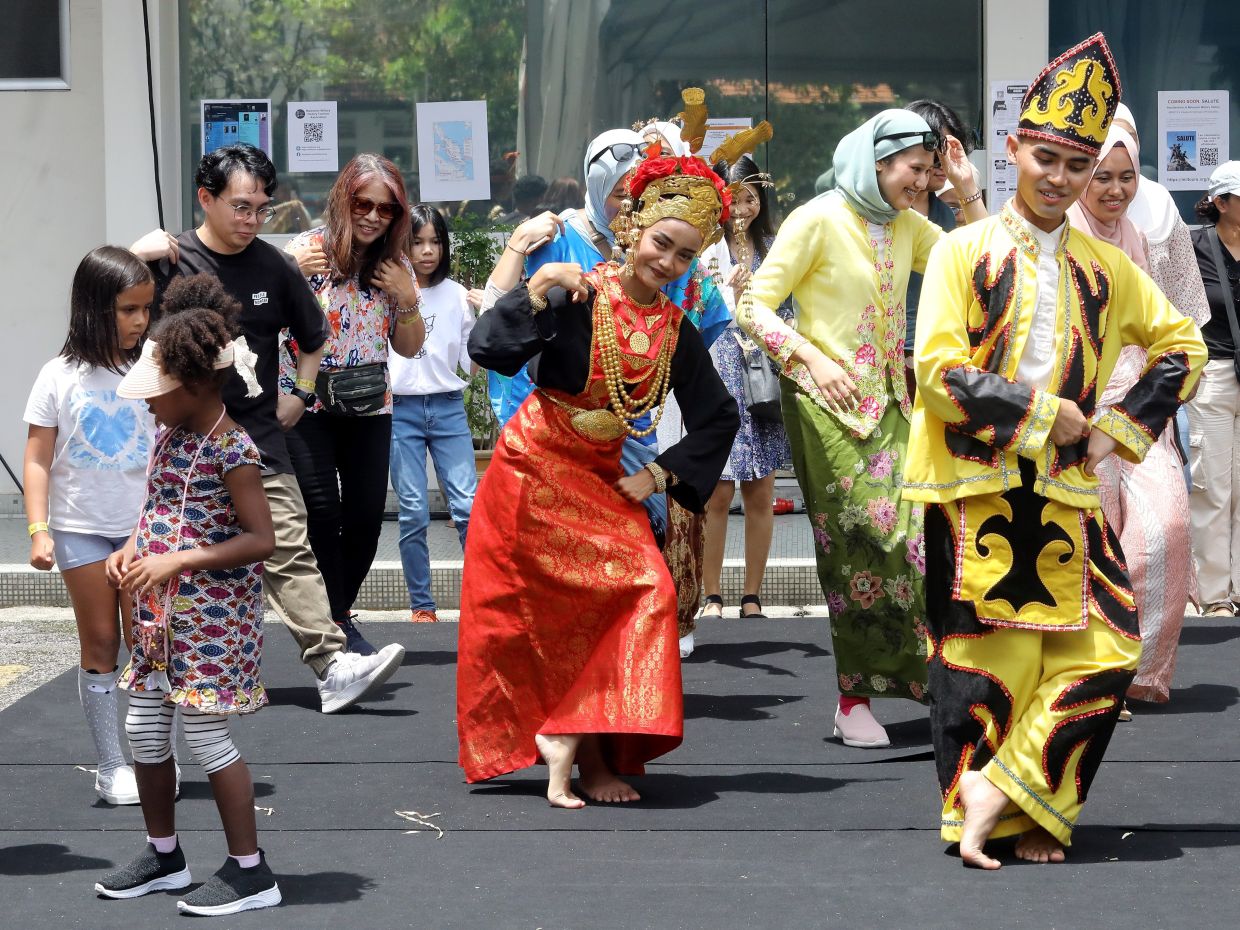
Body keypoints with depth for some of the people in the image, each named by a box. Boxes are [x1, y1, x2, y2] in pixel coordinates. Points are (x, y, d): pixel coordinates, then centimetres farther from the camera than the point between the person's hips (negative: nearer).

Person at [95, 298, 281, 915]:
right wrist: (131, 550, 1)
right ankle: (163, 854, 30)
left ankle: (249, 871, 3)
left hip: (213, 612, -9)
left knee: (204, 732, -6)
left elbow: (261, 539, -21)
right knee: (143, 725, 13)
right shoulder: (169, 436, 7)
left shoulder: (232, 451, -18)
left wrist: (177, 561, -25)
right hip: (162, 609, 9)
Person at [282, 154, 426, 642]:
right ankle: (335, 623, -1)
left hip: (369, 405, 4)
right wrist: (290, 275, -28)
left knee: (367, 514, 1)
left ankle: (340, 616, 20)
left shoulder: (396, 264, 5)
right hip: (307, 402, -4)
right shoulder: (306, 250, -9)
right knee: (323, 511, -13)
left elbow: (409, 347, 11)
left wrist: (407, 298, -6)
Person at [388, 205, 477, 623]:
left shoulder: (457, 295, 7)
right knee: (413, 512, -1)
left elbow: (472, 363, 8)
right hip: (401, 410, -1)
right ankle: (420, 603, 8)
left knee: (467, 506, -7)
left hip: (448, 407, 1)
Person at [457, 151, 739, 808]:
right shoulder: (576, 298, -15)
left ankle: (589, 748, -4)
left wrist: (657, 476, 0)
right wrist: (539, 287, -35)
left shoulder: (676, 330, 1)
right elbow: (487, 349, -25)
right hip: (532, 472, -5)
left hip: (602, 480, 5)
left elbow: (717, 420, 10)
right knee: (527, 613, -8)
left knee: (644, 588, -10)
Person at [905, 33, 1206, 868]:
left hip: (1066, 488, 4)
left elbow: (1182, 346, 17)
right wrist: (1044, 413, -13)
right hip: (975, 485, -4)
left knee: (1105, 649, -6)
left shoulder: (1104, 269, 10)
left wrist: (1120, 428, 4)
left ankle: (1006, 791, 0)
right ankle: (982, 817, 10)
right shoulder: (965, 252, 0)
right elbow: (939, 372, -9)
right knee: (982, 653, -2)